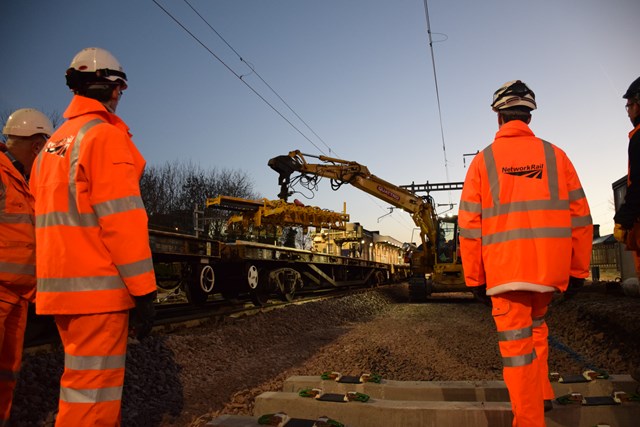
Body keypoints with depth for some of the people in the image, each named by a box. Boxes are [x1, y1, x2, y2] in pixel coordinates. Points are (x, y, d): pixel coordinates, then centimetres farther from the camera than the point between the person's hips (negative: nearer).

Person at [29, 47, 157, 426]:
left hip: (59, 284, 9)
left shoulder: (52, 145, 17)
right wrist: (144, 289, -15)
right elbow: (122, 219, -18)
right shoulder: (106, 136, -10)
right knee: (93, 391, -1)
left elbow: (54, 219, 19)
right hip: (98, 287, -9)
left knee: (86, 378, 20)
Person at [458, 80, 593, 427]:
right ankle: (540, 394, 33)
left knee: (516, 345, 4)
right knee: (536, 324, 27)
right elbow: (580, 217, 5)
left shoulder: (483, 160, 1)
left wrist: (474, 279, 4)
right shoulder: (555, 155, 6)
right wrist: (578, 271, 12)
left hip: (505, 268, -3)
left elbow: (469, 226, -3)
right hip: (551, 267, 4)